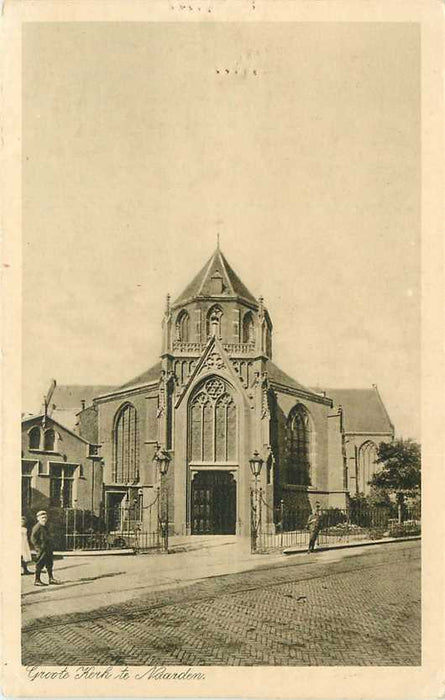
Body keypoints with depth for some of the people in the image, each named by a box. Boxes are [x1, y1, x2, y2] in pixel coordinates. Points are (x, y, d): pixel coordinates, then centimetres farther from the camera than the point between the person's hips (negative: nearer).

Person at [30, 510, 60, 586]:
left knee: (49, 564, 14)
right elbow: (33, 538, -18)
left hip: (48, 549, 10)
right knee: (40, 564, -4)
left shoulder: (44, 527, 17)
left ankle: (51, 578, 22)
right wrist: (39, 547, -20)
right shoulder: (37, 527, -12)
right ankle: (37, 580, 4)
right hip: (42, 550, -9)